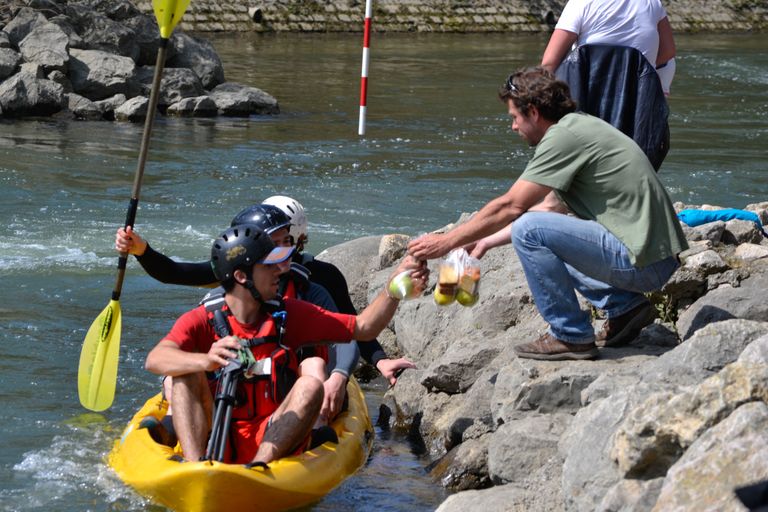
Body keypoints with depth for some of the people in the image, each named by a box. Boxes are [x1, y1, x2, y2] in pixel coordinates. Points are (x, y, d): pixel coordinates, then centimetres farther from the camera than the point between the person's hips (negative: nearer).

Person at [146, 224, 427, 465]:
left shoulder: (288, 316, 10)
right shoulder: (201, 321, -1)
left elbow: (362, 328, 13)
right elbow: (154, 360, -20)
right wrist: (205, 361, -41)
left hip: (271, 444, 2)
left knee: (310, 386, -21)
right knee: (188, 370, -21)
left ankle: (258, 467, -41)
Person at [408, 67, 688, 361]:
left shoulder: (563, 136, -12)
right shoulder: (582, 126, 18)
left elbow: (510, 207, -12)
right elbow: (553, 209, 26)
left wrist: (446, 242, -3)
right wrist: (485, 241, 26)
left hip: (643, 260, -10)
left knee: (530, 232, -16)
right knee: (547, 237, 25)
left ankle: (571, 336, -7)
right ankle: (625, 306, 15)